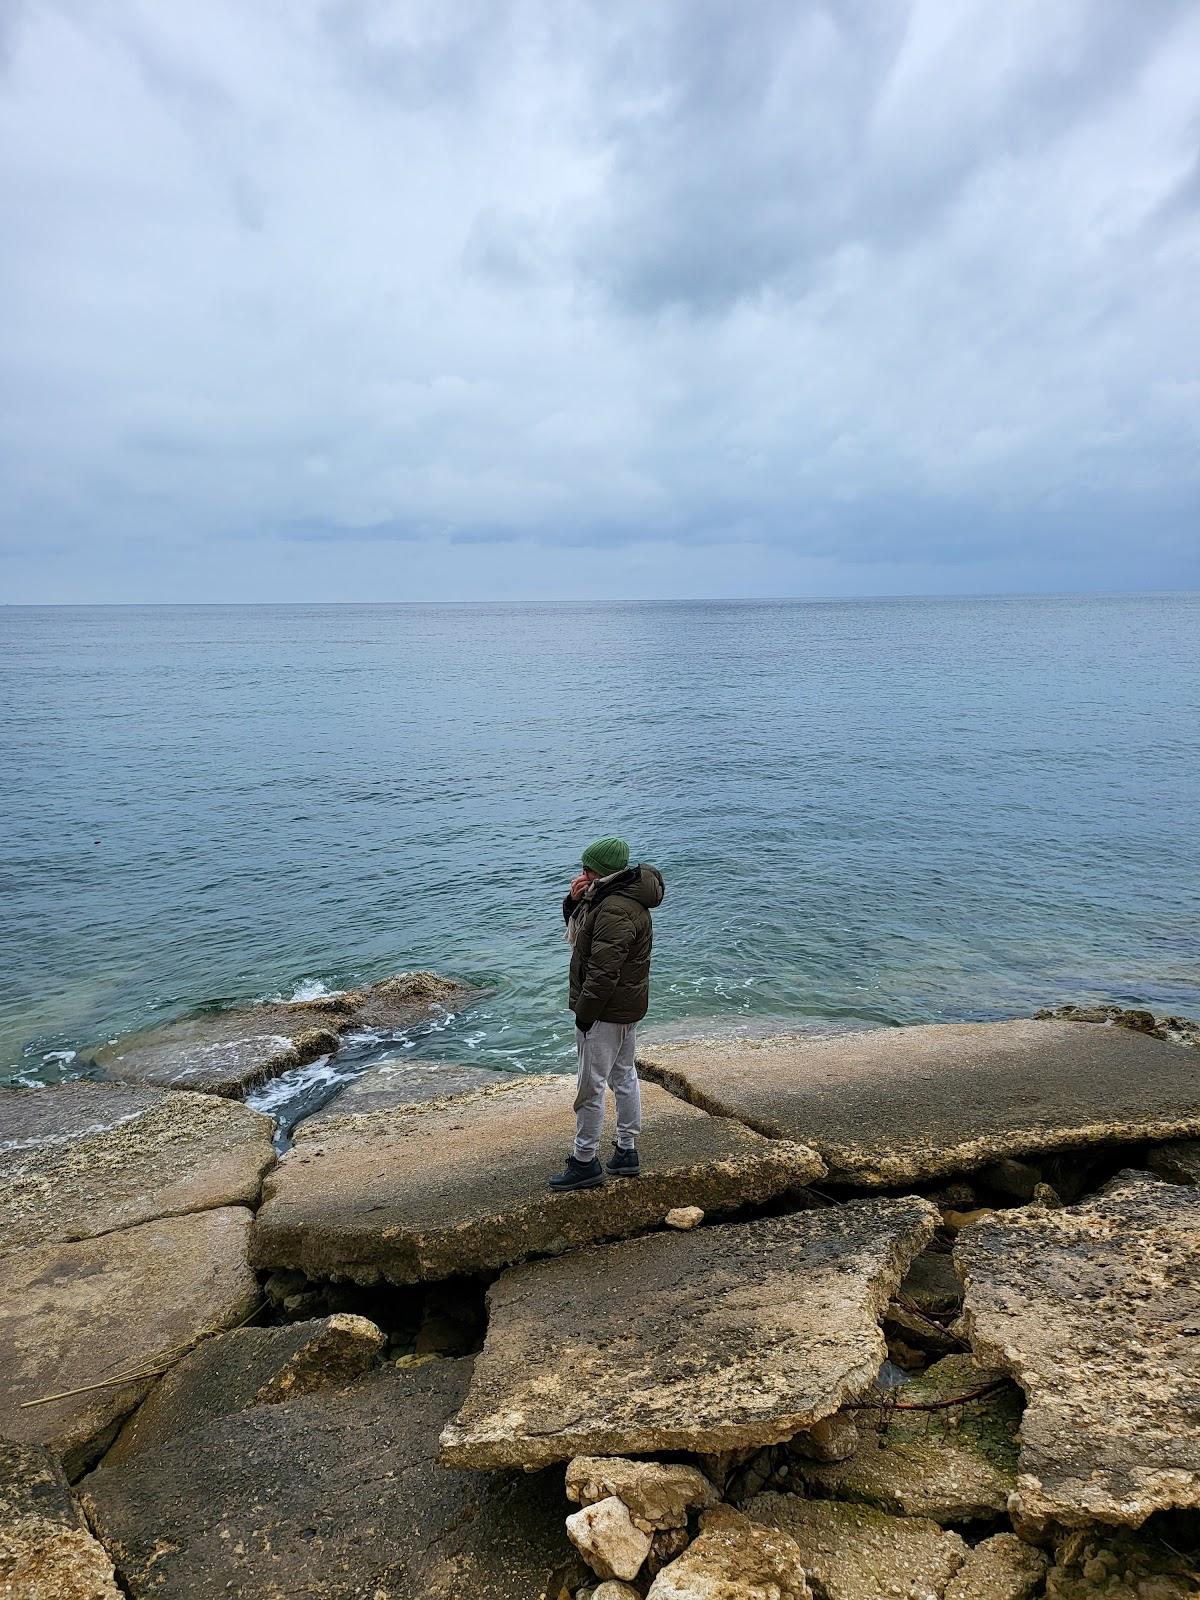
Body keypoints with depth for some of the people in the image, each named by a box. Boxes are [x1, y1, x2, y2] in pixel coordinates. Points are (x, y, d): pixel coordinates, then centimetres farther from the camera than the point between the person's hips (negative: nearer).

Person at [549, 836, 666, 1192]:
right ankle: (626, 1152, 30)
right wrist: (575, 901, 0)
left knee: (590, 1086, -1)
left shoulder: (615, 911, -25)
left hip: (606, 1011, -11)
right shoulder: (614, 896, 9)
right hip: (628, 1007, 11)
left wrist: (584, 1013, -20)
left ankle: (585, 1163, 10)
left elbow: (603, 972, -27)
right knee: (623, 1076, 18)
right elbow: (580, 929, 20)